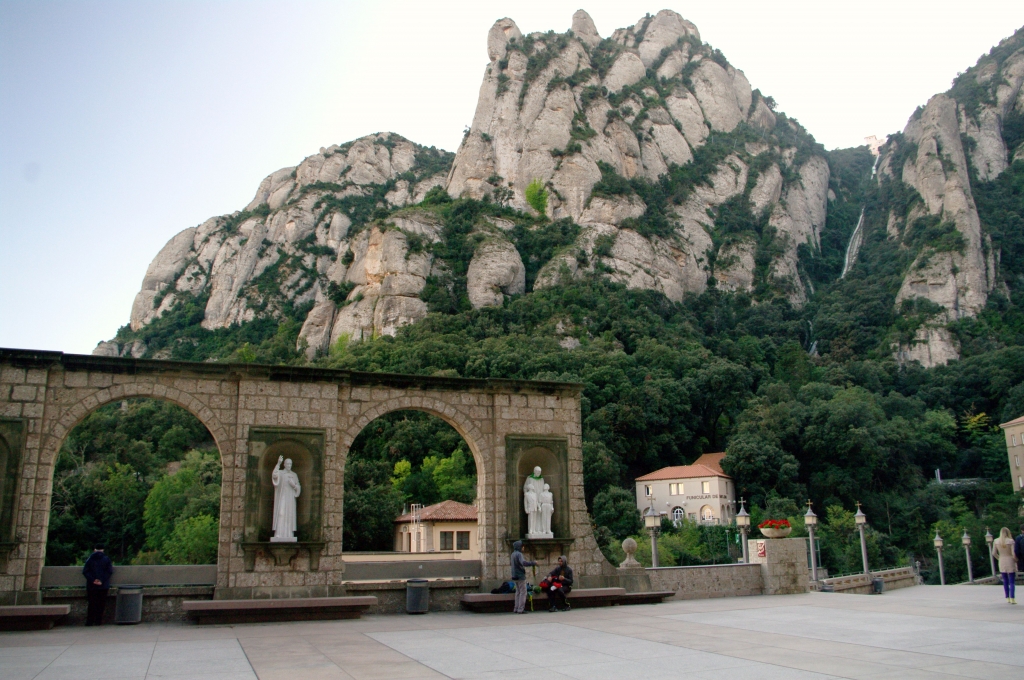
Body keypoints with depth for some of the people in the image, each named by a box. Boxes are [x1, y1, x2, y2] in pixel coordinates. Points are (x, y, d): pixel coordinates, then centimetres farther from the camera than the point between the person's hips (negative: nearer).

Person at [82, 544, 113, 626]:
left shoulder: (90, 559, 3)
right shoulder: (106, 559, 1)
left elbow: (85, 571, -4)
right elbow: (110, 571, -7)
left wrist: (92, 580, -7)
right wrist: (102, 580, -9)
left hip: (91, 586, 1)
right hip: (103, 586, -1)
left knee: (92, 604, 7)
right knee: (101, 603, 5)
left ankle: (90, 621, 5)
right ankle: (98, 621, 3)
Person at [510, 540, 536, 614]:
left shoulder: (513, 554, 11)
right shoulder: (519, 554, -16)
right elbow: (523, 563, -31)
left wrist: (525, 560, 20)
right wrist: (533, 563, -25)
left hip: (515, 576, 9)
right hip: (520, 576, -9)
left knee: (518, 592, 14)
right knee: (523, 592, -3)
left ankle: (516, 609, 13)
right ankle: (521, 609, -5)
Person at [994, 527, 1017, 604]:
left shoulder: (996, 541, -2)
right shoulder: (1011, 541, -12)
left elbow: (994, 553, -1)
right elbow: (1013, 553, -15)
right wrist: (1016, 560, 3)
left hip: (1001, 563, 3)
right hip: (1010, 562, -3)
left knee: (1005, 582, 13)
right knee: (1012, 582, 2)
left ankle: (1007, 598, 15)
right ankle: (1012, 598, -7)